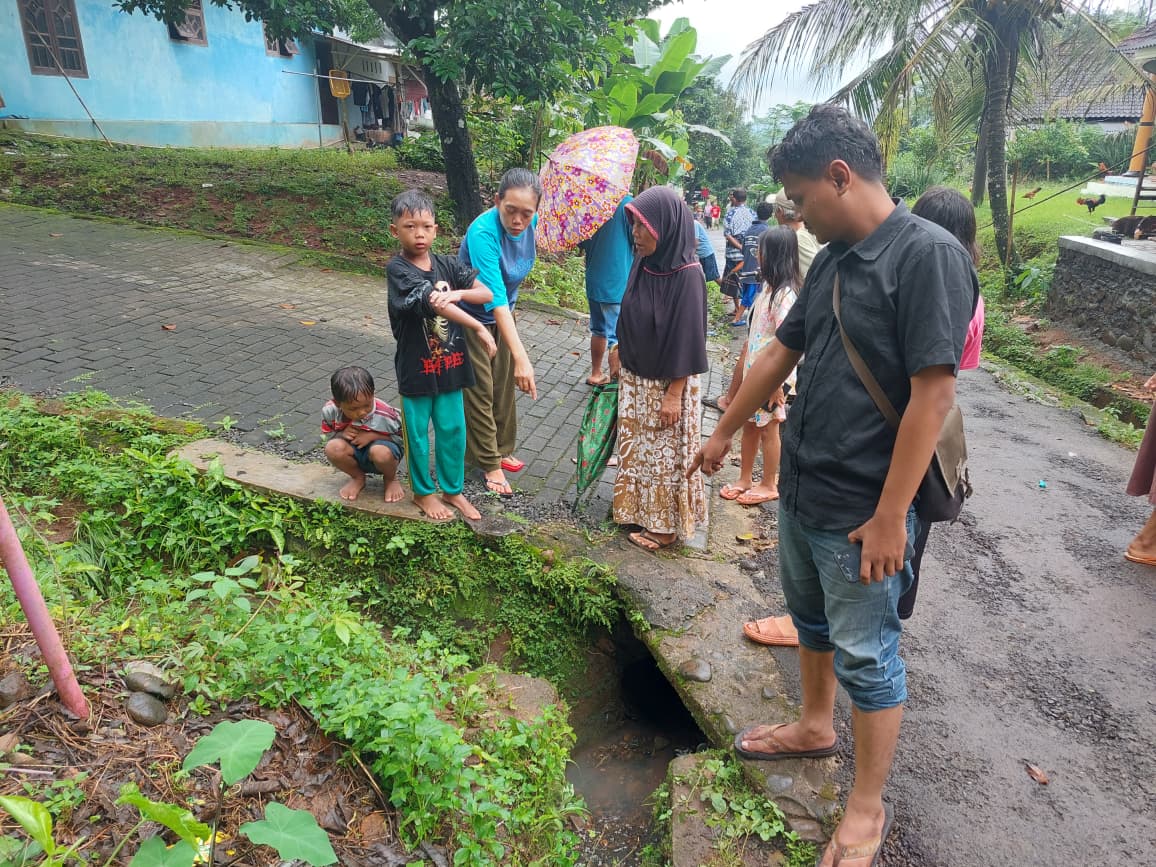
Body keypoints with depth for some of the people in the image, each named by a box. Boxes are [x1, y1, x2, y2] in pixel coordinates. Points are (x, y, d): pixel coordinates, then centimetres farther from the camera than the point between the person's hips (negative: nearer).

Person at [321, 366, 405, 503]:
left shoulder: (385, 415, -28)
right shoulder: (330, 411, -19)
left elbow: (402, 436, -15)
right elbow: (327, 436, -1)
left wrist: (373, 436, -27)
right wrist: (342, 434, -25)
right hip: (355, 453, 3)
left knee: (380, 451, -39)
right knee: (333, 448, -30)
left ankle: (391, 479, 0)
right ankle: (358, 478, 4)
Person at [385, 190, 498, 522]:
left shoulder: (447, 264, 2)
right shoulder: (397, 269, -15)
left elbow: (486, 293, -4)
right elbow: (434, 304, -25)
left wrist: (457, 293, -24)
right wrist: (480, 328, -23)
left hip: (450, 365, 5)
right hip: (416, 368, -4)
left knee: (453, 430, 14)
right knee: (418, 433, 11)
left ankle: (453, 490, 33)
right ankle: (423, 492, 31)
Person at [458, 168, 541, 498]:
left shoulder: (531, 223, -15)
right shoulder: (483, 232, -36)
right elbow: (494, 298, -45)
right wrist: (521, 357, -52)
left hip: (504, 313, 7)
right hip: (472, 316, -6)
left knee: (504, 385, 16)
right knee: (480, 390, 0)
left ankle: (500, 449, 34)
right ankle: (489, 464, 15)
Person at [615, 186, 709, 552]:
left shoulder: (687, 275, -21)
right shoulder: (644, 262, -1)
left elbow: (687, 339, -19)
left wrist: (674, 394, -17)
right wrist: (623, 357, 15)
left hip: (667, 383, -7)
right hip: (636, 378, 7)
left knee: (666, 453, 8)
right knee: (639, 448, 19)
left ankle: (667, 525, 24)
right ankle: (640, 509, 37)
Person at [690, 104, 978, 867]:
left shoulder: (928, 255, -18)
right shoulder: (834, 261, 7)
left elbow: (934, 394, -22)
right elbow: (781, 354, 15)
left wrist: (889, 517, -21)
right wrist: (725, 433, 22)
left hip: (861, 513, -8)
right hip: (801, 490, 8)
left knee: (867, 656, 8)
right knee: (811, 619, 24)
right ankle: (816, 727, 48)